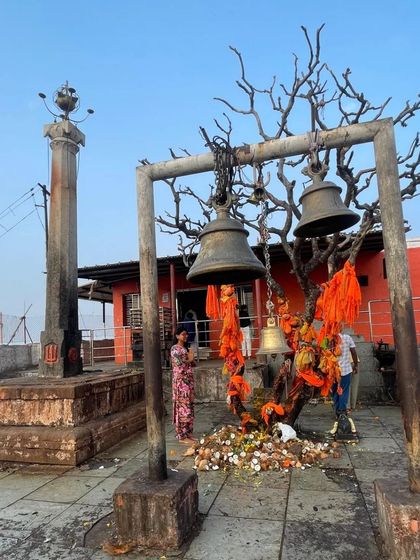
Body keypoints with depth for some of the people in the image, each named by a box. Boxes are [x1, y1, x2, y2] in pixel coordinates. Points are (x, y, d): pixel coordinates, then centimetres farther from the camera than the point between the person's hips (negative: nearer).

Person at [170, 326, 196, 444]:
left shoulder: (185, 348, 15)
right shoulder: (175, 349, -11)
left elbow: (191, 363, 17)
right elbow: (180, 365, -21)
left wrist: (191, 359, -4)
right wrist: (189, 359, -5)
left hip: (188, 380, 9)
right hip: (180, 381, -8)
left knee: (189, 407, 11)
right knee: (183, 407, -5)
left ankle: (187, 433, 20)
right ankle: (182, 436, 3)